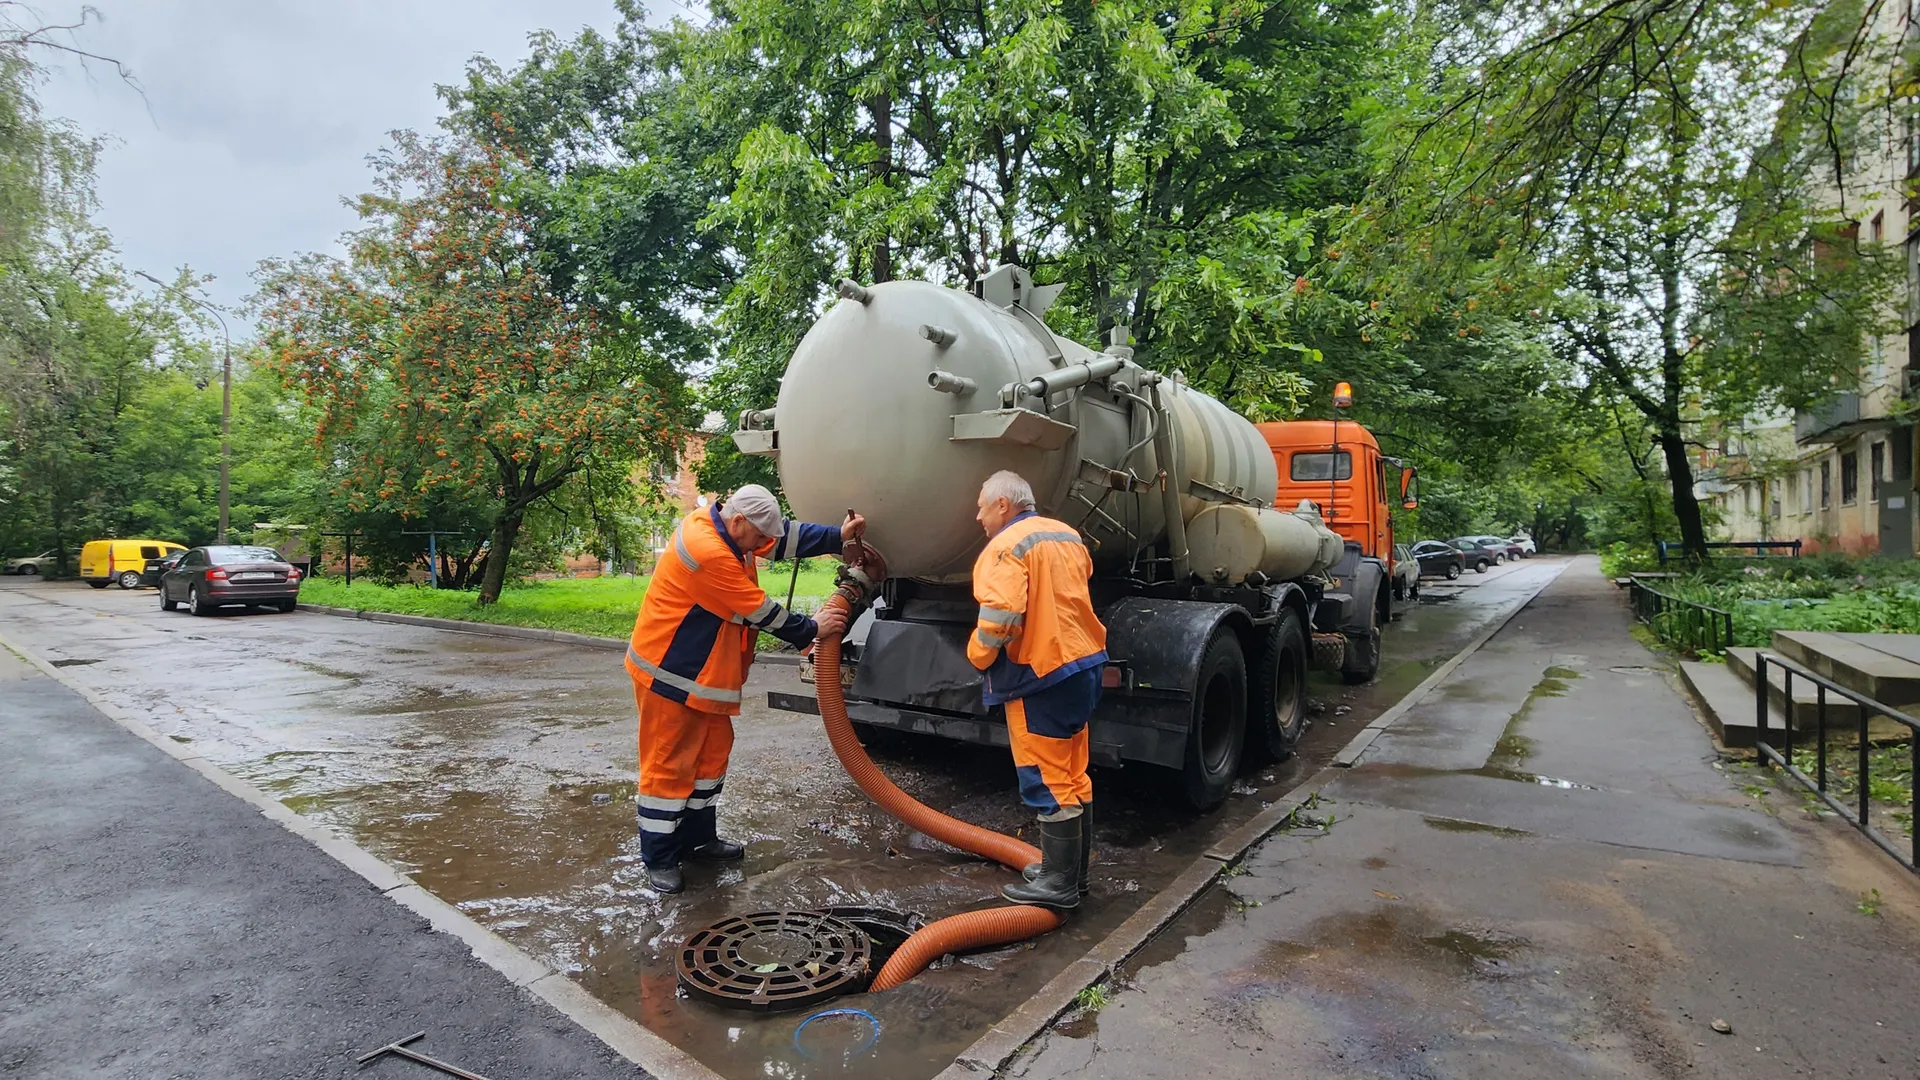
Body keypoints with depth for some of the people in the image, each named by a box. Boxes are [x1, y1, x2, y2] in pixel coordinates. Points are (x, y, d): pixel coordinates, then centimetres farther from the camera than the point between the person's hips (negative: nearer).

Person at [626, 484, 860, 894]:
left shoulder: (725, 524, 0)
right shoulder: (707, 553, -29)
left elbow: (786, 537, 9)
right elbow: (761, 612, -21)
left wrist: (838, 536, -3)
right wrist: (811, 630, -9)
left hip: (706, 673, 10)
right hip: (671, 674, -10)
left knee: (711, 754, 15)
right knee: (669, 764, -1)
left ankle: (699, 838, 27)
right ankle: (659, 858, 10)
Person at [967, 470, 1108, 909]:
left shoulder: (1007, 546, -16)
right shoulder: (1067, 535, 12)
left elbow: (1000, 614, -27)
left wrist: (978, 654, -10)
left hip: (1040, 675, -9)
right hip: (1082, 663, 9)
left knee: (1048, 782, 1)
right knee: (1073, 777, 17)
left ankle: (1058, 882, 10)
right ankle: (1073, 869, 29)